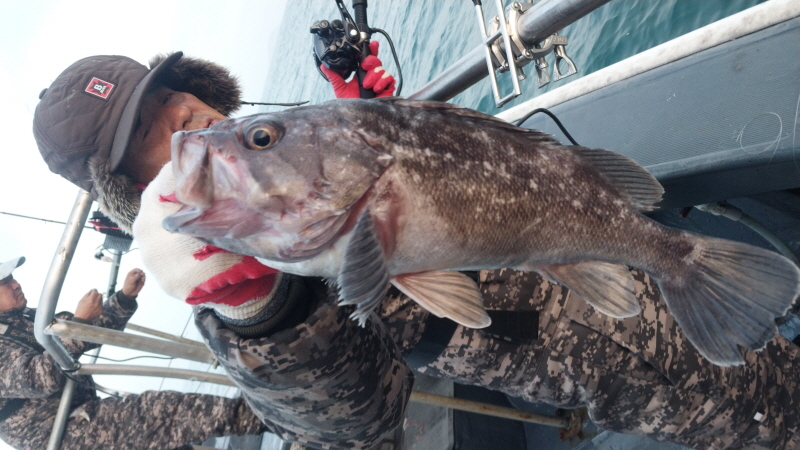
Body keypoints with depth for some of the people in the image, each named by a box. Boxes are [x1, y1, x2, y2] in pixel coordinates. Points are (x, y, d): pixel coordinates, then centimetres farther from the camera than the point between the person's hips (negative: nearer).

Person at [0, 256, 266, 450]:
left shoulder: (26, 319, 14)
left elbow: (94, 330, 15)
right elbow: (40, 379, -28)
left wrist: (125, 297, -1)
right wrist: (78, 321, -25)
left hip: (80, 417, 10)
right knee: (157, 412, -25)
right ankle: (260, 415, -29)